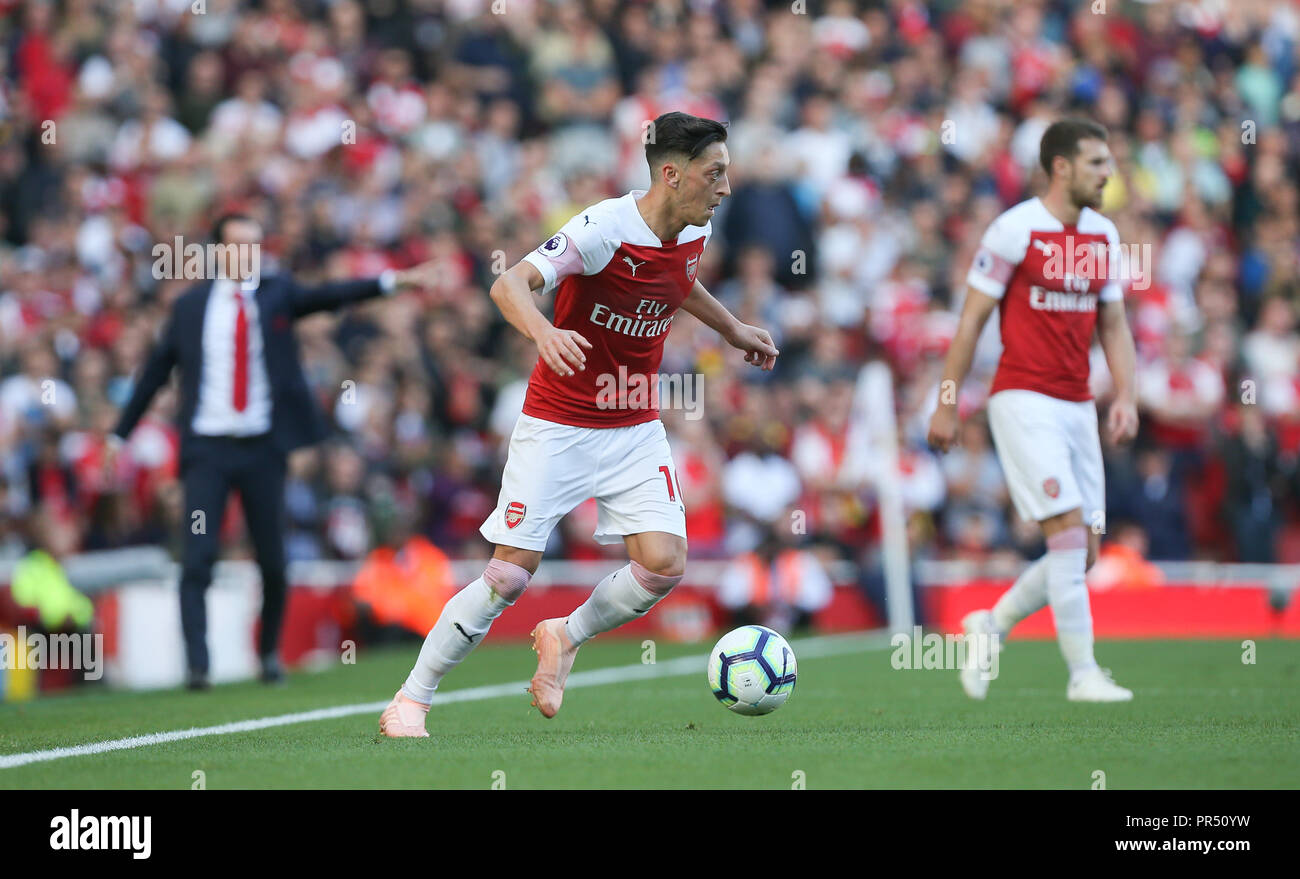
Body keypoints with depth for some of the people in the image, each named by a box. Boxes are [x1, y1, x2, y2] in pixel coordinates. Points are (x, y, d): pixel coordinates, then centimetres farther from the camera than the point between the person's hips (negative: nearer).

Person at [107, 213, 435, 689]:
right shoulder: (189, 305, 6)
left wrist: (392, 281, -25)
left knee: (273, 561, 4)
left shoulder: (277, 294, 5)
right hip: (206, 449, 0)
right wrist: (120, 434, 15)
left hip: (263, 450, 0)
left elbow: (328, 296, -10)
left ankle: (270, 652, 24)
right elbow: (155, 370, 13)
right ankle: (197, 664, -12)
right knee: (197, 559, -11)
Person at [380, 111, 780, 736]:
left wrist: (731, 329, 28)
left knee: (664, 565, -11)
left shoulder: (694, 230, 0)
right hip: (558, 423, -6)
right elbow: (509, 285, -31)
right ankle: (409, 702, 5)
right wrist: (543, 332, -49)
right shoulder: (605, 228, -22)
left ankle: (565, 638, 18)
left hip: (635, 427, 6)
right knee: (512, 572, -10)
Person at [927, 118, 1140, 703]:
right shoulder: (1015, 230, -9)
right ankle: (1082, 673, -11)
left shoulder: (1103, 237, 11)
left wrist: (1126, 397, 2)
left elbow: (1113, 326, 16)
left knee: (1084, 553, 3)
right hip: (1024, 400, -7)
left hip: (1077, 407, 7)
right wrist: (947, 405, -5)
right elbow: (972, 318, -5)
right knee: (1068, 532, -16)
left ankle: (992, 624, 25)